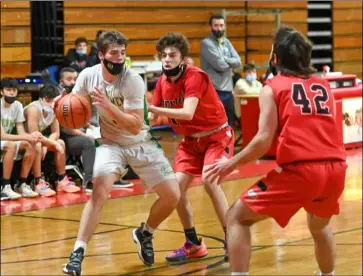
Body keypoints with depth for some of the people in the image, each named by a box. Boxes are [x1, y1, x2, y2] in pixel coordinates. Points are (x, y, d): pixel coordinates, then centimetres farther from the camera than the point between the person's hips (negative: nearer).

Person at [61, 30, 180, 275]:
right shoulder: (88, 76, -13)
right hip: (111, 143, 0)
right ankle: (78, 253, -23)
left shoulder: (133, 80, -23)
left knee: (172, 195, -5)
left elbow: (135, 127, -27)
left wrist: (108, 106, -40)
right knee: (99, 191, -25)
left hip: (141, 143, 0)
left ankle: (145, 234, 23)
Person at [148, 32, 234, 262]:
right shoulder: (162, 82, -4)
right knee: (177, 186, -3)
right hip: (191, 140, 7)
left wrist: (151, 108, -43)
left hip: (217, 135, -7)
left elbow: (188, 113, -38)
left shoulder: (195, 77, -24)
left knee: (209, 181, -25)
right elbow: (154, 116, 2)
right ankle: (194, 244, 12)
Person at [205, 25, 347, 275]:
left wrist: (231, 164, 7)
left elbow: (264, 141, -4)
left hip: (299, 170, -5)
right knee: (319, 225, 35)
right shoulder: (324, 85, 19)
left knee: (237, 217, 9)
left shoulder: (273, 87, 5)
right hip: (335, 168, 5)